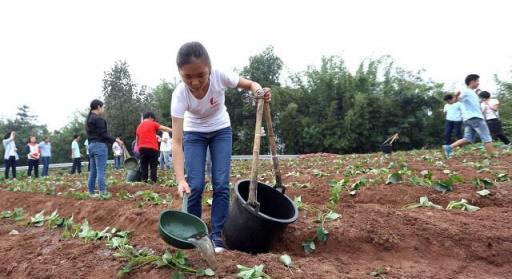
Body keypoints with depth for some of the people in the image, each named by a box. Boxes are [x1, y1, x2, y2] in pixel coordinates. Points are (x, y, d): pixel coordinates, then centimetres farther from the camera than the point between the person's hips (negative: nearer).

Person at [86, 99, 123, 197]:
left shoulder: (88, 119, 18)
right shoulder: (98, 119, -12)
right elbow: (103, 135, -16)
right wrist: (115, 140, -8)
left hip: (92, 145, 9)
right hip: (100, 145, -9)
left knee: (93, 171, 11)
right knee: (100, 171, -9)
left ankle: (91, 192, 14)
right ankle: (102, 192, -9)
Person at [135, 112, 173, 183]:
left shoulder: (139, 127, 18)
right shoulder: (153, 124, 3)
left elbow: (137, 140, 22)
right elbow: (164, 128, 0)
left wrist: (139, 148, 30)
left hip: (142, 148, 4)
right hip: (152, 148, -4)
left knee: (143, 166, 8)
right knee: (153, 166, 0)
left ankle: (144, 181, 5)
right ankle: (154, 182, -4)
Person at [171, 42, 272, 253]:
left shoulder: (220, 76, -31)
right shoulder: (180, 94, -33)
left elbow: (250, 84, -11)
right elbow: (177, 141, -35)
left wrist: (259, 91, -36)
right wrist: (181, 179, -45)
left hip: (221, 130, 1)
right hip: (193, 133, -1)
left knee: (221, 184, -7)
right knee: (195, 186, -9)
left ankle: (216, 235, 6)